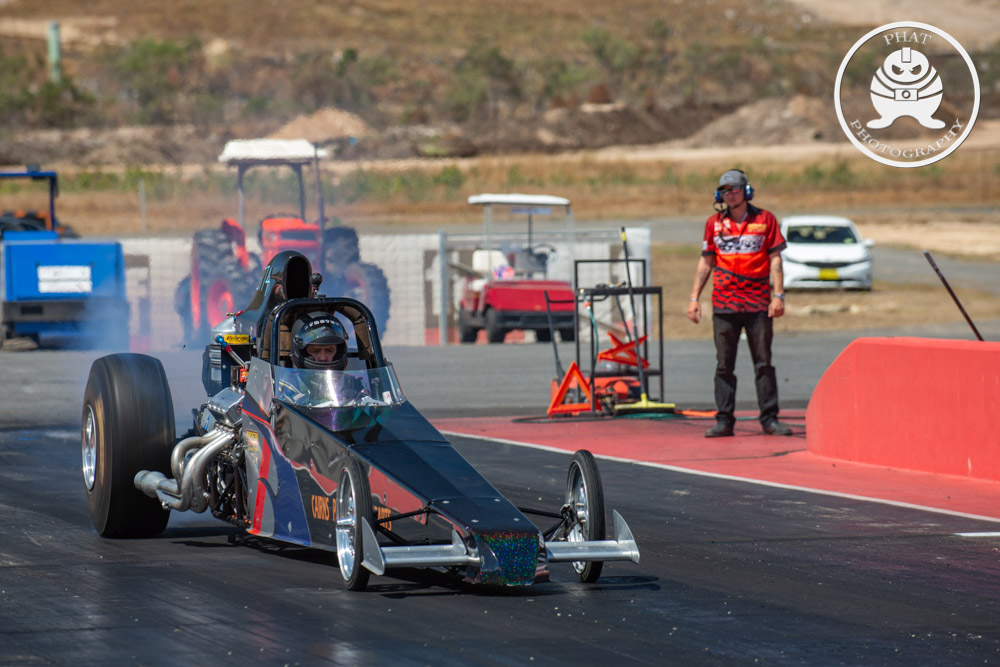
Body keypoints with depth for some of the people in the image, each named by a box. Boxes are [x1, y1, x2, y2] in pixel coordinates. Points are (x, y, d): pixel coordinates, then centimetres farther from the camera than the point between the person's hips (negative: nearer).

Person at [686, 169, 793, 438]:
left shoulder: (765, 220, 4)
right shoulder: (714, 223, 9)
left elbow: (775, 259, 2)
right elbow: (705, 262, 13)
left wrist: (778, 295, -7)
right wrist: (694, 298, 7)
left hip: (758, 304, -1)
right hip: (723, 304, 2)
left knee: (763, 364, 1)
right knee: (724, 365, 2)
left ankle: (769, 418, 5)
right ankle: (724, 420, 5)